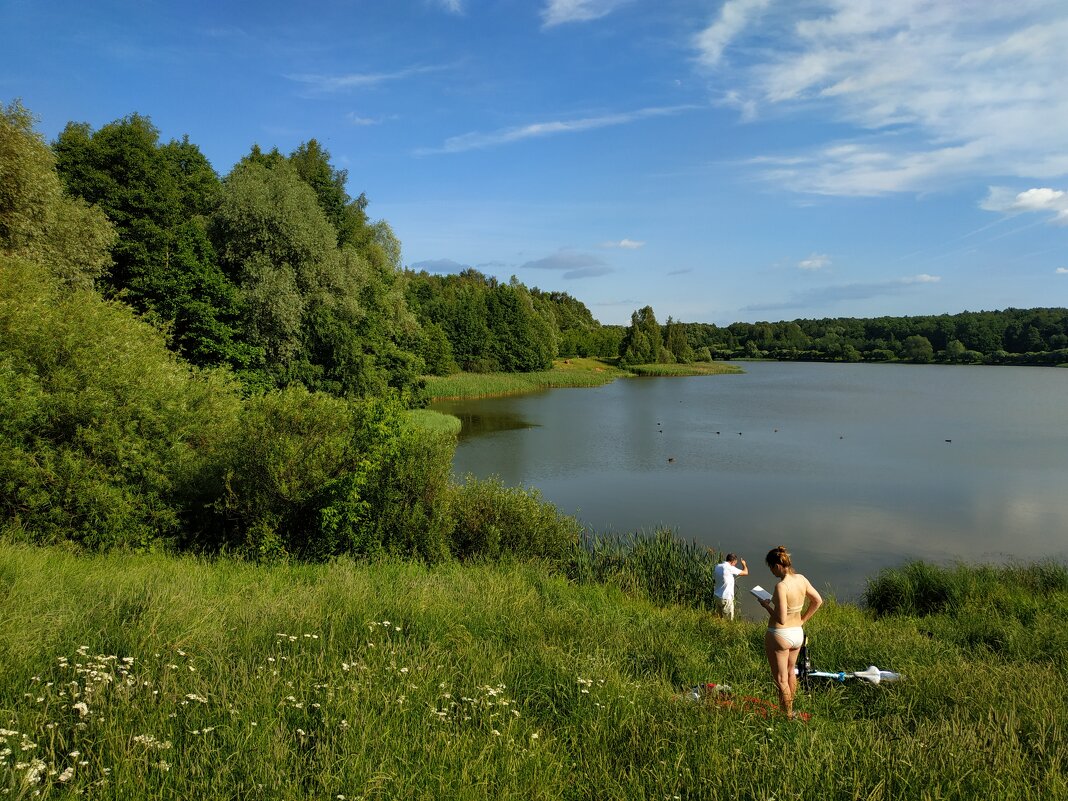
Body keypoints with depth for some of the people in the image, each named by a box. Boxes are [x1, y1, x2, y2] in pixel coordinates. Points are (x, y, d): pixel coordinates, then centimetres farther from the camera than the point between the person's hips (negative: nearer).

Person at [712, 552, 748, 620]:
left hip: (717, 596, 7)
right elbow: (745, 573, -10)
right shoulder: (730, 568, -19)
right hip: (726, 598, -7)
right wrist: (744, 564, 10)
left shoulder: (717, 566, 2)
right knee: (728, 620, 7)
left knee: (719, 617, 19)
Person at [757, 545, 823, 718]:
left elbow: (781, 619, -27)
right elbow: (818, 601, 7)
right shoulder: (801, 579, -5)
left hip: (780, 636, -8)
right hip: (798, 633, 8)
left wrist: (767, 605, -12)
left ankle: (787, 717, 21)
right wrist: (803, 620, 11)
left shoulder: (781, 586, -27)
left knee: (781, 680, 10)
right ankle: (790, 710, 44)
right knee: (791, 673, 28)